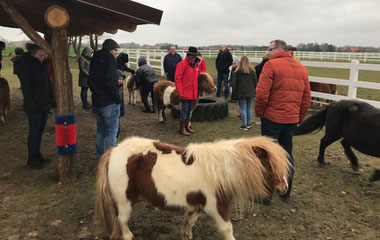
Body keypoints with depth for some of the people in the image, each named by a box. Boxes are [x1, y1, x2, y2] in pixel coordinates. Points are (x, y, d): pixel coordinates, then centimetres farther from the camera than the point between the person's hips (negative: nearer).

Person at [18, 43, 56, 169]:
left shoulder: (41, 66, 12)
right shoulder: (26, 66, -11)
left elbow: (48, 85, 14)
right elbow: (26, 88, -16)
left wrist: (52, 101, 10)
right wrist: (32, 105, -19)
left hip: (44, 105, 7)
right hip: (34, 107, -7)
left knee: (40, 130, 13)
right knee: (34, 132, 1)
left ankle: (37, 154, 26)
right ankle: (32, 159, 13)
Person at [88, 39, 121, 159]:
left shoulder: (94, 60, 13)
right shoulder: (109, 60, -13)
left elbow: (90, 81, 17)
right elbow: (111, 82, -21)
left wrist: (96, 93, 17)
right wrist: (117, 98, -13)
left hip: (96, 103, 8)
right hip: (109, 103, -8)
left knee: (100, 131, 18)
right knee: (112, 132, 0)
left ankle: (100, 157, 26)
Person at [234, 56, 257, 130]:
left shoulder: (238, 71, -4)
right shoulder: (252, 70, 1)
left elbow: (236, 84, 1)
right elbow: (255, 82, 5)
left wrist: (236, 93, 10)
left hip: (242, 93, -2)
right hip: (250, 92, 2)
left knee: (243, 109, 1)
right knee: (249, 108, 11)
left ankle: (244, 125, 2)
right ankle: (248, 123, 17)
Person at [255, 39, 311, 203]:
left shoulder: (271, 65, -9)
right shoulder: (302, 69, 12)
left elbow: (262, 93, -18)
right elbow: (306, 98, 12)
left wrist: (259, 112, -4)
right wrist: (300, 119, 17)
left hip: (272, 117, -6)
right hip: (292, 120, 6)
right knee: (287, 154, 17)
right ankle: (287, 191, 27)